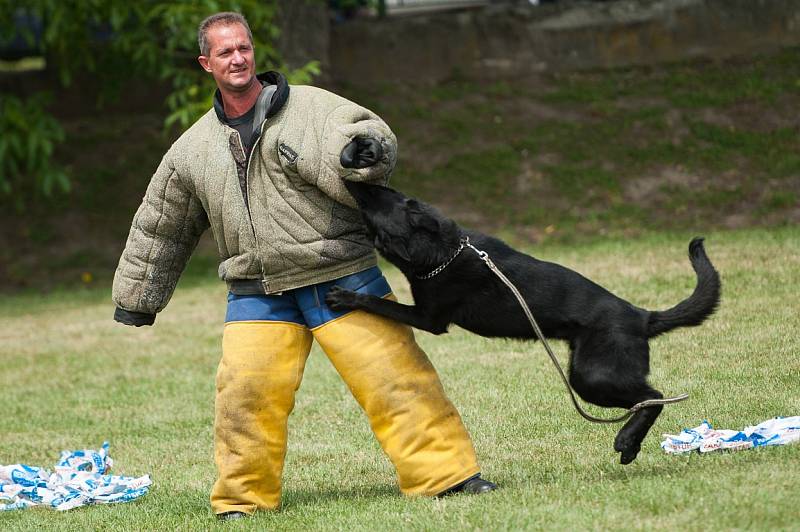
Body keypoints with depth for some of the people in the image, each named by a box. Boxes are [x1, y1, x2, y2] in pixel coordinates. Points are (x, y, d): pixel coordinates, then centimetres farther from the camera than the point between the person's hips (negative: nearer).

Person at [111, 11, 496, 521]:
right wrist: (137, 299, 26)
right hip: (259, 296, 3)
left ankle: (448, 473, 2)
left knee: (395, 374, -6)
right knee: (246, 392, -10)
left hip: (344, 280, -2)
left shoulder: (310, 106, -2)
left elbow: (371, 134, -14)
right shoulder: (192, 151, 10)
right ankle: (244, 498, 6)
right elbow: (160, 230, 21)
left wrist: (358, 150, -38)